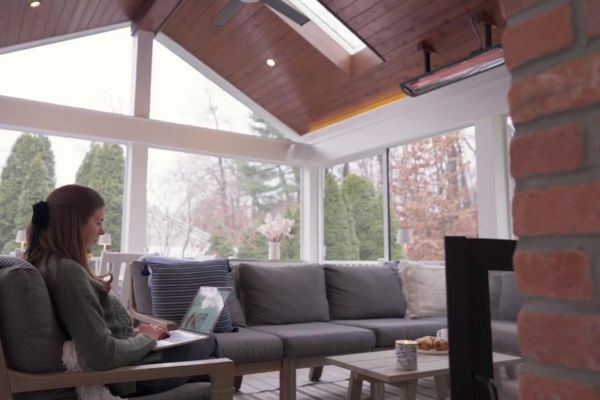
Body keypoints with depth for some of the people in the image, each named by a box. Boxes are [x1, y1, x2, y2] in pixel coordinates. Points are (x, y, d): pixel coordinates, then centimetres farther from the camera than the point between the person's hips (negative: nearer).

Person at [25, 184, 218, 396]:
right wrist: (146, 338, -15)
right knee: (208, 343, 15)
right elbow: (103, 355, -32)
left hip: (118, 366, 9)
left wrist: (135, 332, 4)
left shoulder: (47, 262, 2)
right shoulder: (68, 271, -28)